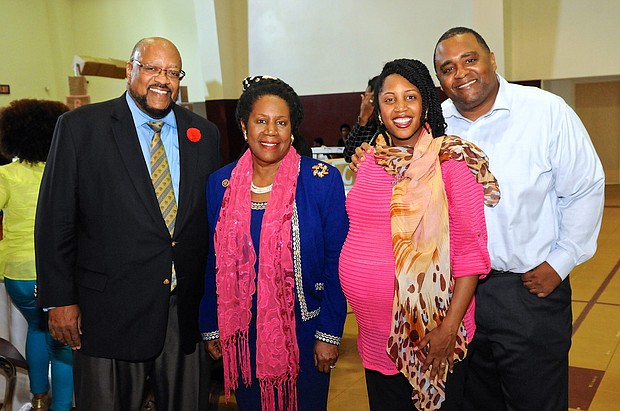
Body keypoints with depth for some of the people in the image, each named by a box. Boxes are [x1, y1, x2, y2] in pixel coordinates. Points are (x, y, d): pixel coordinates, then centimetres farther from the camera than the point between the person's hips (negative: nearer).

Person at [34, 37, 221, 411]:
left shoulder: (204, 134, 6)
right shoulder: (80, 127, -3)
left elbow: (215, 218, 9)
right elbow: (55, 220, -4)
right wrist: (59, 299, -6)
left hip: (189, 310, 3)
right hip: (110, 309, -3)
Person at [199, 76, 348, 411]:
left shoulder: (322, 180, -10)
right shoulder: (220, 184, -1)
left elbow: (336, 263, -9)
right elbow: (214, 262, 5)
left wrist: (329, 334, -10)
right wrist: (211, 328, 6)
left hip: (304, 330, -2)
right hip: (243, 333, 3)